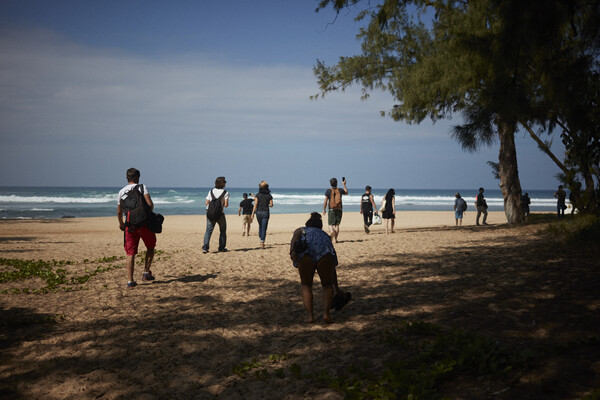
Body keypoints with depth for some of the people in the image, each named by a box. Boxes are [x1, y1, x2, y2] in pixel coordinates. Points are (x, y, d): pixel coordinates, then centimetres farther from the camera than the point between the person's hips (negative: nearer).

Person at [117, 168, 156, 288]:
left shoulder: (121, 191, 10)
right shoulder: (142, 187, -1)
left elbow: (119, 211, 13)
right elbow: (150, 204, -13)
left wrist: (121, 223, 30)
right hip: (144, 223, -3)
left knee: (130, 253, 5)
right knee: (150, 247, 19)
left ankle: (130, 281, 1)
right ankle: (146, 273, 15)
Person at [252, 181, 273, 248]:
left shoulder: (258, 195, -4)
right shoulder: (269, 195, -2)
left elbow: (256, 204, -9)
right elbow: (271, 205, 0)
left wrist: (253, 213, -7)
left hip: (258, 212, 1)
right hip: (265, 212, -1)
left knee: (260, 226, 22)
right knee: (264, 228, 0)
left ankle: (261, 240, 25)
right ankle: (262, 243, -8)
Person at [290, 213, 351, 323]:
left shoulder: (302, 230, 36)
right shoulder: (325, 235, 41)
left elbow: (296, 235, 6)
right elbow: (333, 267, 45)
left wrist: (292, 250, -11)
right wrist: (337, 288, 53)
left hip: (305, 252, -1)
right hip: (324, 253, 1)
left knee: (306, 285, 20)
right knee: (327, 285, 23)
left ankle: (310, 316, 9)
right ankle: (326, 313, 7)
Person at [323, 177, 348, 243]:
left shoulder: (328, 191, -5)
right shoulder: (340, 190, 2)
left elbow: (325, 201, -6)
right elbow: (346, 193, 24)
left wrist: (324, 210, 3)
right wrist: (344, 184, 31)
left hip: (331, 210, -2)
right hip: (339, 210, 2)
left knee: (330, 224, 3)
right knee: (337, 225, 8)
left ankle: (332, 232, -30)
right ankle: (335, 239, 4)